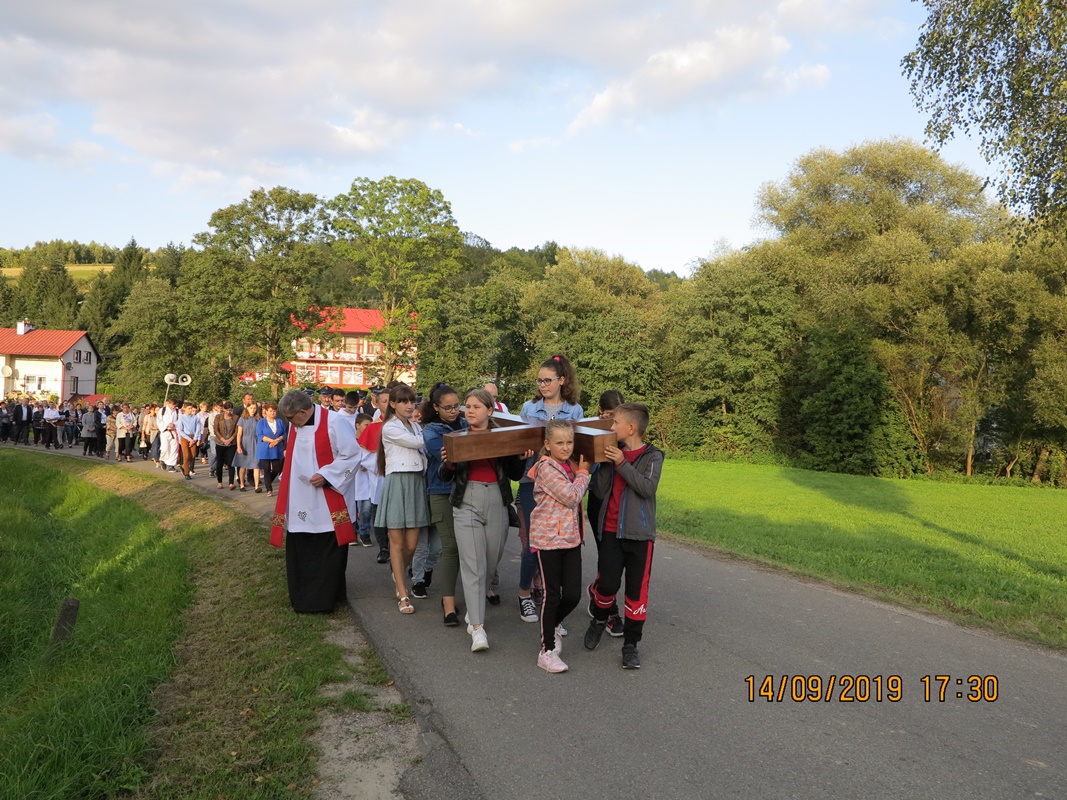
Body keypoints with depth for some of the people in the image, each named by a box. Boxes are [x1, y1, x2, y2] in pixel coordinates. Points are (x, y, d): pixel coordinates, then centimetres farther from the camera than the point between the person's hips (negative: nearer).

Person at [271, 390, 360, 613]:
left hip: (325, 504, -6)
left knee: (327, 553, 1)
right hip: (299, 504, 6)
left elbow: (351, 455, -12)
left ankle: (323, 599, 10)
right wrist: (286, 479, 10)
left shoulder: (332, 422, -14)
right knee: (299, 553, 10)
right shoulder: (294, 425, 7)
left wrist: (326, 475, -18)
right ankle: (303, 598, 21)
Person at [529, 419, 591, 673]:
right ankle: (547, 650, 11)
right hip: (548, 538, -7)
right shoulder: (546, 468, -13)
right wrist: (582, 474, -4)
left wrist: (581, 472, 10)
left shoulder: (571, 467, 12)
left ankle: (553, 625, 33)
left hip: (571, 537, 7)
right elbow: (571, 497, -18)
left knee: (573, 594, 3)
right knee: (552, 594, -1)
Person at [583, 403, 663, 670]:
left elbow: (648, 488, -18)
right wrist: (605, 463, -9)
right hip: (611, 530, 2)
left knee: (637, 590, 2)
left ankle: (631, 644, 14)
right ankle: (599, 620, 27)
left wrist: (622, 464, -21)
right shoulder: (613, 453, 6)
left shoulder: (653, 456, -4)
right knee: (607, 582, -3)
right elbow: (603, 490, 3)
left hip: (639, 533, -2)